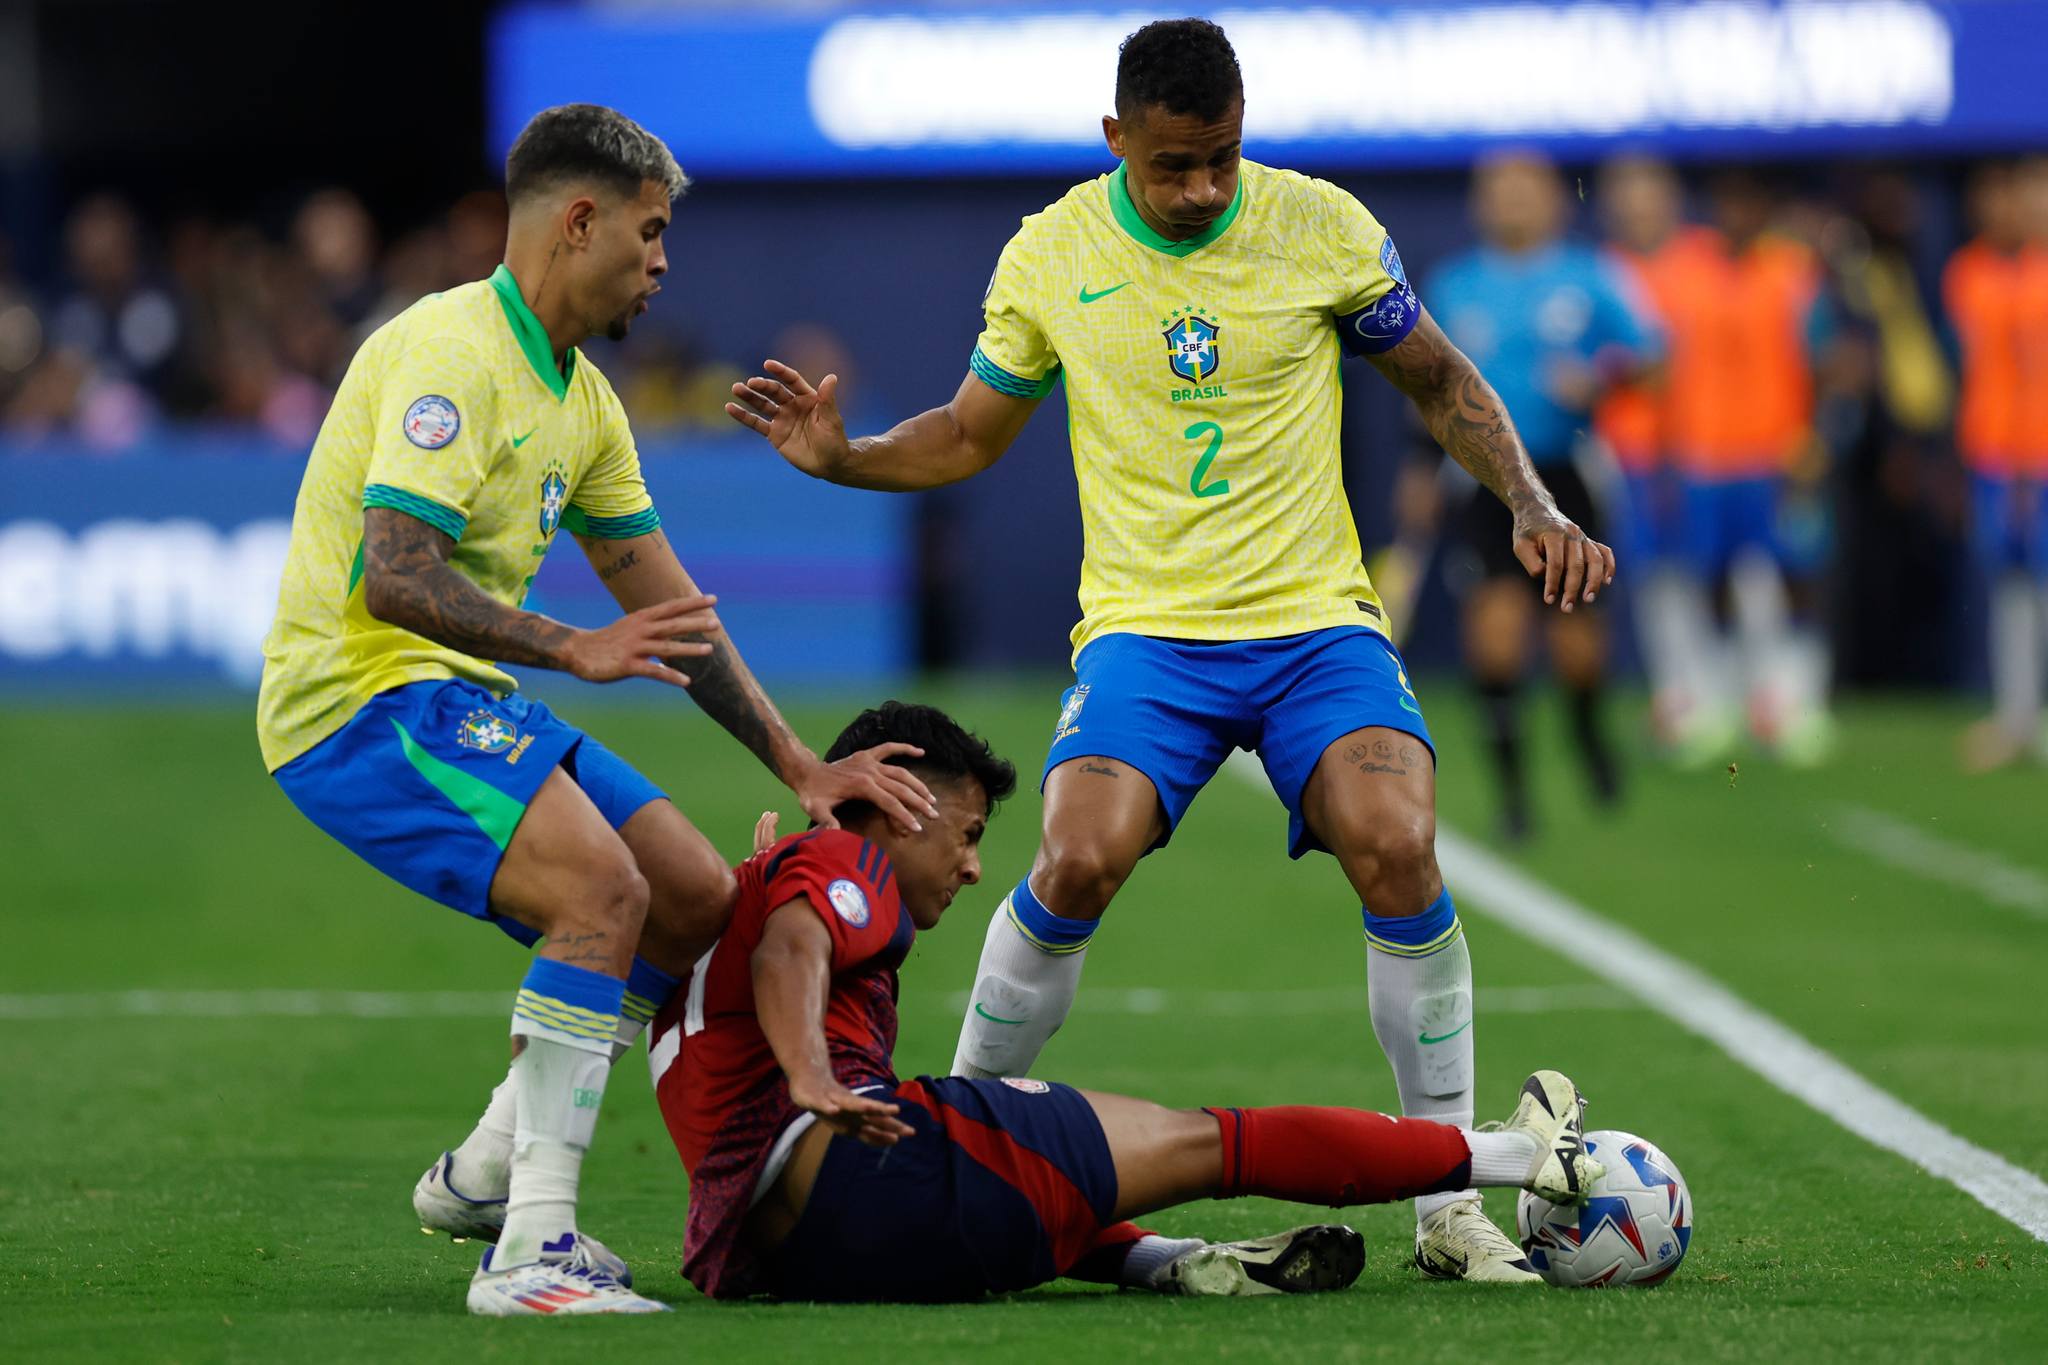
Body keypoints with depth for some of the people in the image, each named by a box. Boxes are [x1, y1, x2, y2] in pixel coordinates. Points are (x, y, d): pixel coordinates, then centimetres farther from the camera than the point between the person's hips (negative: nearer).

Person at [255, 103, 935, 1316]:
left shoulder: (580, 397, 15)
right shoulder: (453, 354, -17)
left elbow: (669, 610, 20)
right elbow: (390, 576, -27)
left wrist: (799, 765, 17)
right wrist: (574, 650, -32)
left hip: (458, 701, 10)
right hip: (359, 699, -10)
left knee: (700, 901, 9)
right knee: (603, 889, -27)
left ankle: (484, 1173, 22)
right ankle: (532, 1250, -28)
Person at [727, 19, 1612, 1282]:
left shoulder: (1325, 228, -2)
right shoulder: (1048, 256, 1)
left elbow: (1442, 384, 12)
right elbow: (969, 437, 14)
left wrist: (1533, 506, -3)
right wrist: (840, 458, -4)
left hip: (1318, 617, 0)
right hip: (1147, 626, 0)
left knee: (1398, 852, -24)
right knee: (1080, 861, -25)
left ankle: (1449, 1205, -10)